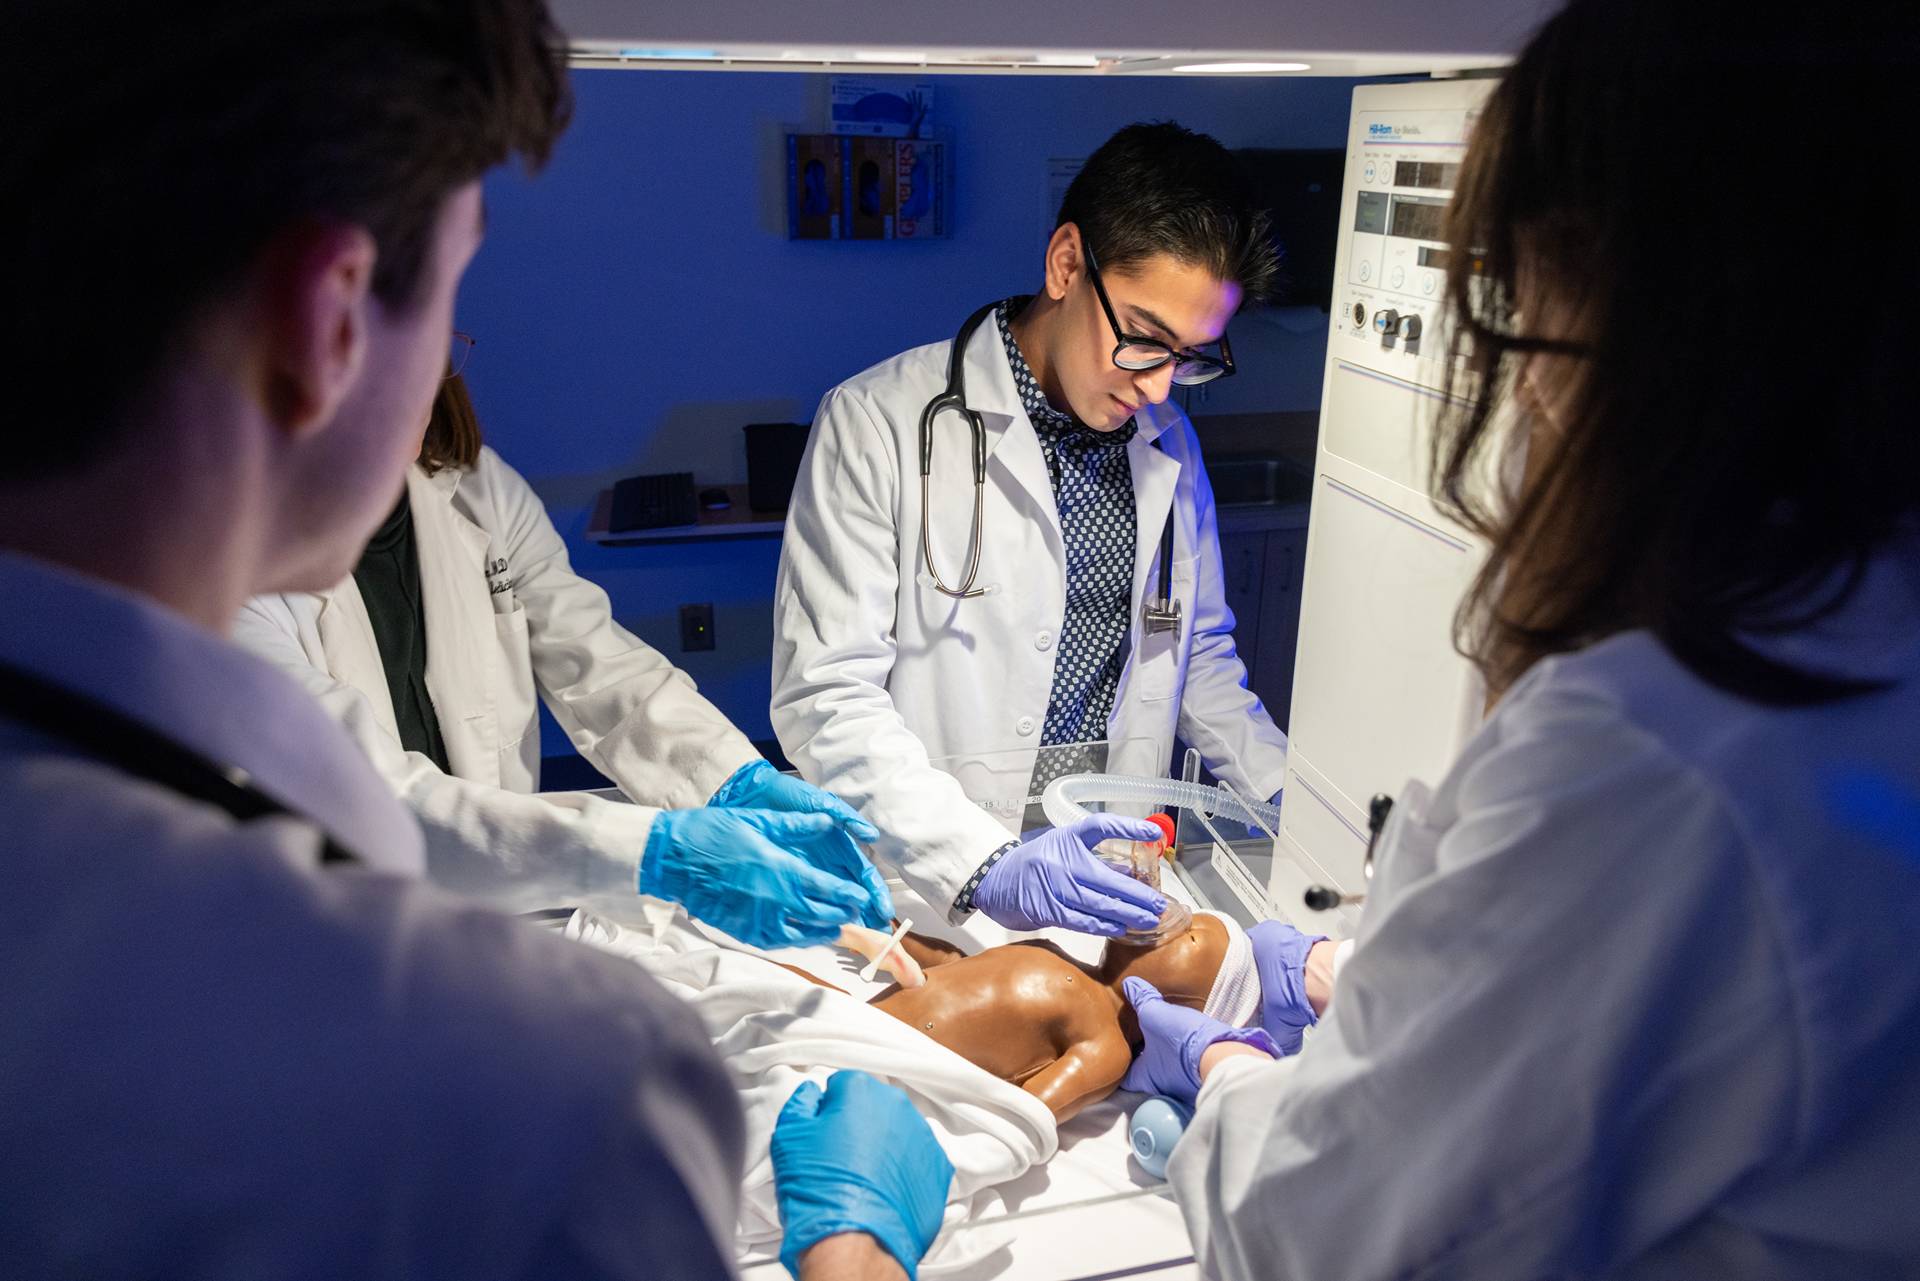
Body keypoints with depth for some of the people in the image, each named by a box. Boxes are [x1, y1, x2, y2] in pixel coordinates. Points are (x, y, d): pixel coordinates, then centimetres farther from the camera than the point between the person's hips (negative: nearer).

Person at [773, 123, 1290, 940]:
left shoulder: (1170, 444, 11)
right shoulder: (876, 423, -8)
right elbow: (826, 697, -13)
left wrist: (1294, 796, 7)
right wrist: (982, 865, -24)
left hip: (1108, 887, 5)